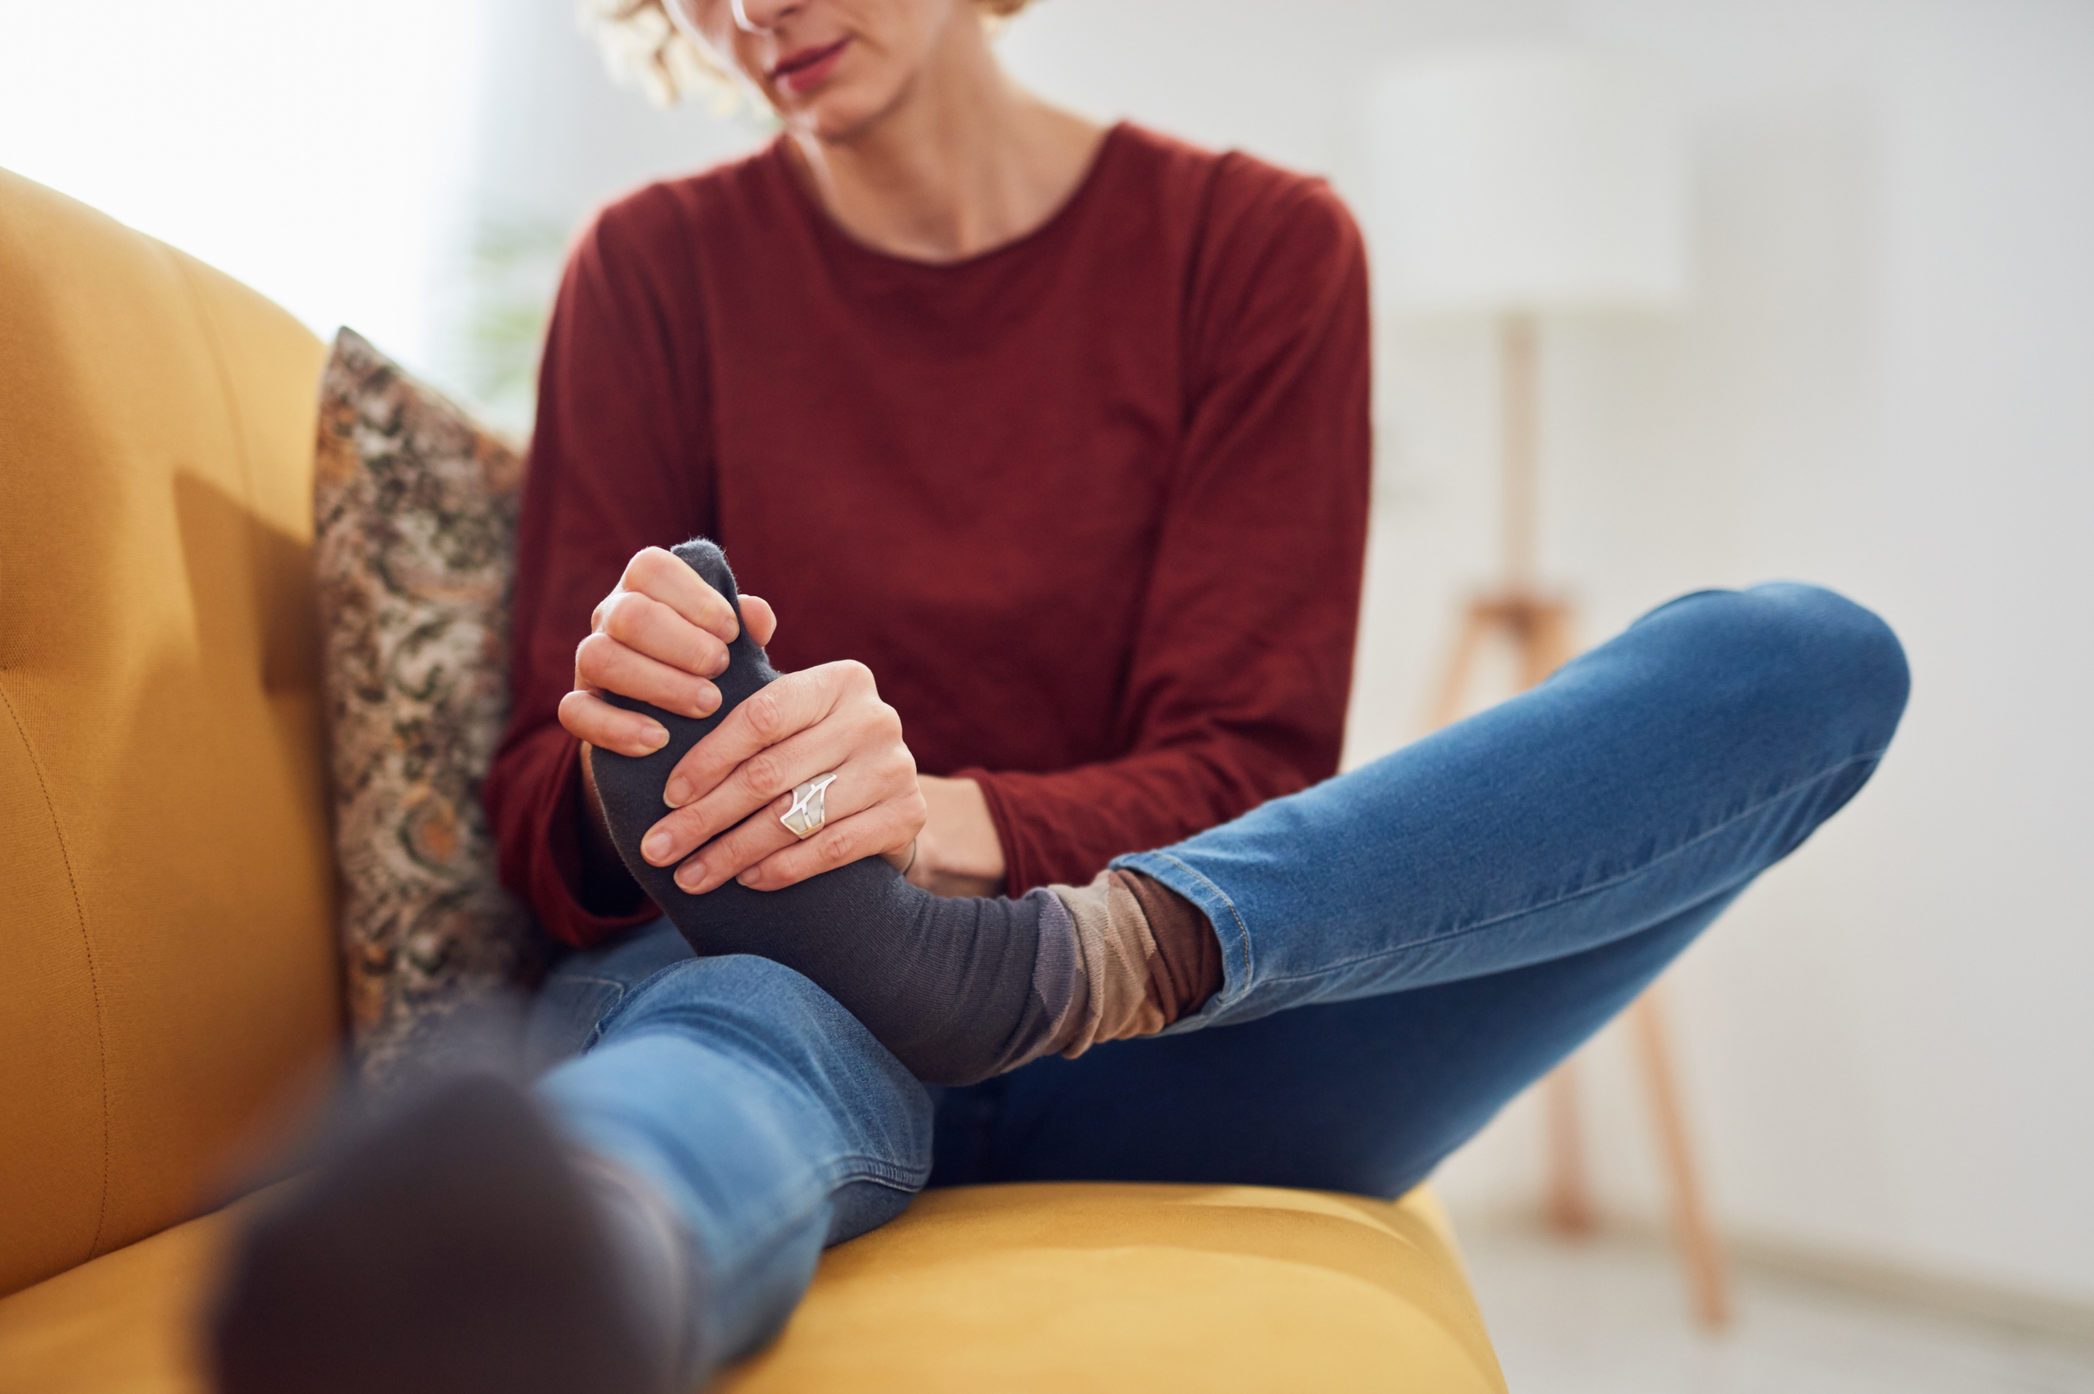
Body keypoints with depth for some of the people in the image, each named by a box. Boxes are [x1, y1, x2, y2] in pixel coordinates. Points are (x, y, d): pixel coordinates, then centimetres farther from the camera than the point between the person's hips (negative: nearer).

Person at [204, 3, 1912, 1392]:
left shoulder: (1257, 248, 4)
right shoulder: (660, 268, 6)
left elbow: (1239, 775, -6)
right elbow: (541, 807, 1)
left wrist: (939, 821, -27)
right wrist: (624, 772, -25)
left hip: (1160, 1070, 2)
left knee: (1808, 657, -16)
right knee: (756, 1023, -39)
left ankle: (1076, 967, -35)